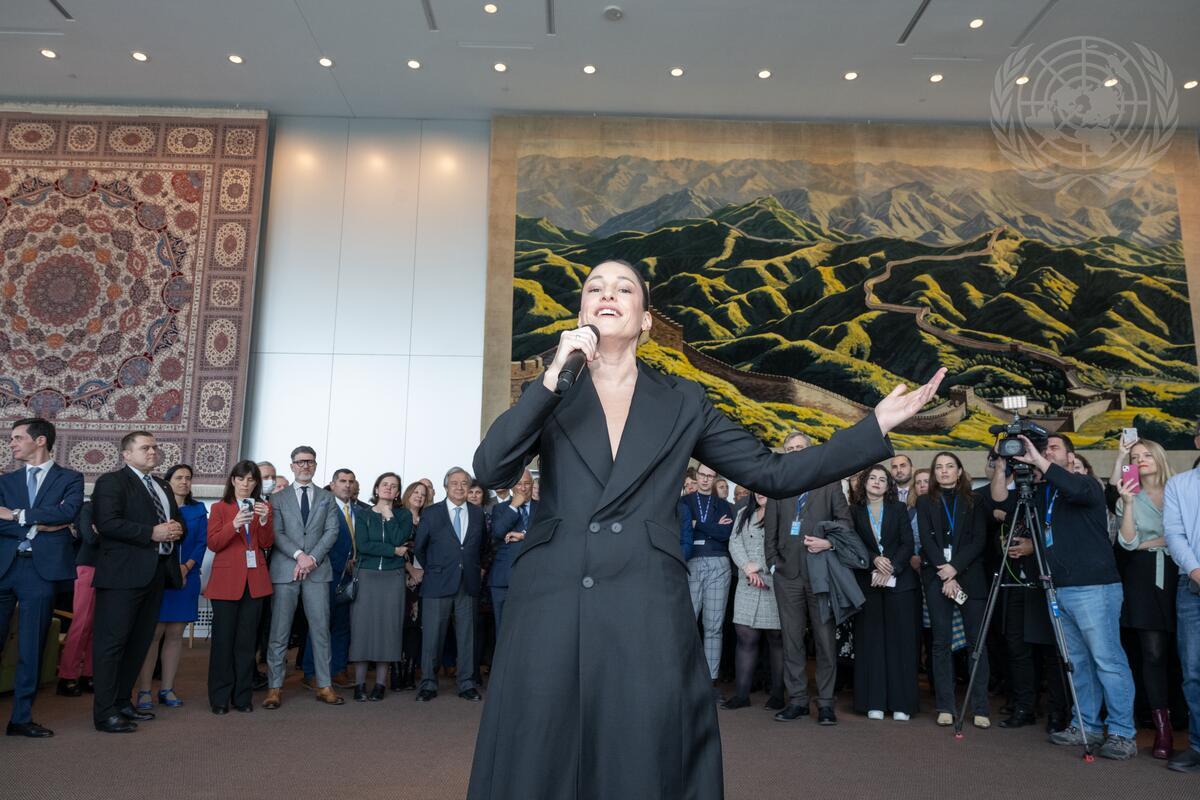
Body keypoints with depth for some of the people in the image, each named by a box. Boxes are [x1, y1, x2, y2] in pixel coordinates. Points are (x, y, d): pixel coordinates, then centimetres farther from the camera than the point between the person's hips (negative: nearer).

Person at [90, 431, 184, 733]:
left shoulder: (163, 488, 22)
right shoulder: (112, 481, -4)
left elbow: (177, 522, 25)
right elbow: (107, 523, -16)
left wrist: (176, 529, 1)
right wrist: (152, 533, -19)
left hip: (156, 572, 8)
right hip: (124, 572, -8)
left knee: (139, 641, 12)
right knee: (112, 641, -5)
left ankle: (122, 702, 22)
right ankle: (105, 712, 0)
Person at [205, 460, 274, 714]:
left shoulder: (264, 507, 12)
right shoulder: (219, 508, 6)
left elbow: (267, 544, 3)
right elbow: (212, 544, -4)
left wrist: (264, 521, -15)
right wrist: (234, 525, -20)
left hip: (255, 579, 2)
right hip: (226, 580, -2)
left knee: (247, 640, 5)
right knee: (223, 638, -2)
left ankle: (242, 696, 12)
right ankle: (220, 697, 7)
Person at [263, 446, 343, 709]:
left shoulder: (327, 498, 13)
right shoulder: (278, 499, 9)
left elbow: (331, 531, 3)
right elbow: (277, 533, -1)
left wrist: (313, 558, -10)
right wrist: (299, 555, -15)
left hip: (317, 570, 1)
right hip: (284, 570, -1)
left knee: (321, 629, 3)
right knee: (279, 632, 1)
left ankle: (324, 685, 9)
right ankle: (275, 687, 8)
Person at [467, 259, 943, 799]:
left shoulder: (681, 403, 9)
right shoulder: (551, 397, 9)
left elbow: (774, 474, 8)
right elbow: (490, 471, -6)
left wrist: (878, 425, 3)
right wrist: (551, 376, -12)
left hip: (647, 615, 0)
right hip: (551, 608, 1)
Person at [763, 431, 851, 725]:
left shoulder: (829, 484, 10)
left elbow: (845, 520, 4)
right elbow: (770, 531, 14)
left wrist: (828, 542, -13)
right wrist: (773, 563, 5)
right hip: (788, 574, 2)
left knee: (825, 639, 0)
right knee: (792, 639, 5)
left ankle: (826, 702, 9)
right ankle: (797, 699, 13)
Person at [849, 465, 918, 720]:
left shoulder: (899, 509, 9)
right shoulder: (854, 512, 8)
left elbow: (908, 544, 1)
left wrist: (890, 569, -11)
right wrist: (874, 560, -15)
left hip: (899, 581, 0)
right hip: (867, 583, 0)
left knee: (900, 640, -1)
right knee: (871, 640, 0)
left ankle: (901, 703, 3)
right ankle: (874, 702, 3)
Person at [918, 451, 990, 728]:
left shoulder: (973, 502, 11)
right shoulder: (925, 503, 11)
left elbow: (979, 540, 0)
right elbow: (927, 540, 0)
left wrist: (955, 567, -12)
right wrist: (945, 575, -11)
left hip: (970, 575, 0)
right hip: (936, 577, 0)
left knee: (977, 640, -3)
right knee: (941, 641, 0)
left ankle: (980, 708, 2)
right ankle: (945, 706, 4)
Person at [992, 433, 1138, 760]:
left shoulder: (1088, 484, -2)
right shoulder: (1040, 493, 15)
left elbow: (1077, 490, -26)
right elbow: (1001, 501, 6)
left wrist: (1037, 461, -26)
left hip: (1094, 587, -7)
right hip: (1060, 589, 7)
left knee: (1107, 660, -5)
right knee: (1078, 661, 12)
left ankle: (1122, 734, 1)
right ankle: (1088, 727, 20)